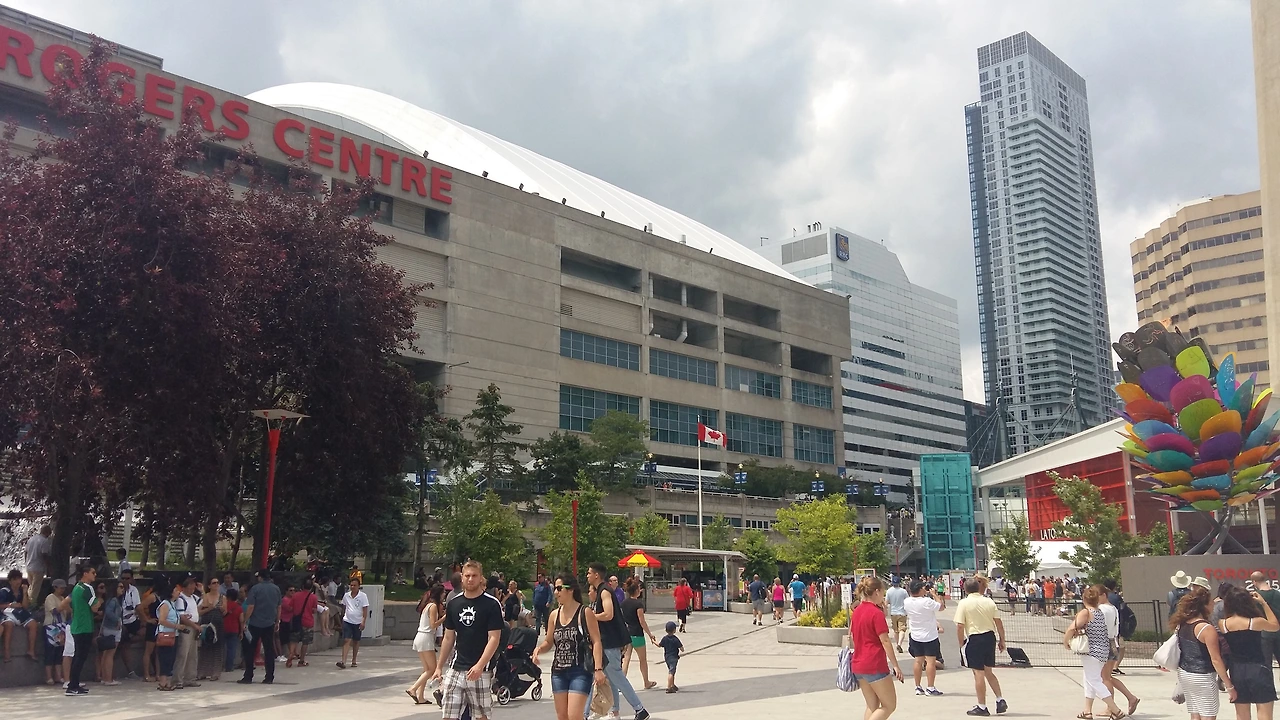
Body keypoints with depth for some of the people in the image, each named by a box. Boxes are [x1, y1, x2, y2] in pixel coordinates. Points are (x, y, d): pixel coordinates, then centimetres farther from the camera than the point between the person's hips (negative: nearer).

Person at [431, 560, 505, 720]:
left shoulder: (491, 604, -6)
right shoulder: (453, 603, 8)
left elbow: (494, 638, -10)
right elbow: (448, 638, 16)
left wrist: (479, 666, -20)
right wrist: (439, 667, 13)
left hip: (480, 671, -4)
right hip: (456, 669, 4)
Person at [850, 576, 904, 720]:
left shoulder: (856, 611, 9)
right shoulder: (877, 613, -14)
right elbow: (885, 641, -15)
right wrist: (895, 665, -12)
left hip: (858, 665, 8)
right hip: (875, 666, -8)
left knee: (872, 707, 15)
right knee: (890, 705, 3)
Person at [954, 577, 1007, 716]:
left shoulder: (964, 603, -6)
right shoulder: (989, 601, 4)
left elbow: (960, 626, -10)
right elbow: (998, 623, 4)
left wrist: (961, 644, -1)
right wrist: (1001, 640, 13)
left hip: (974, 639, -5)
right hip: (990, 637, 5)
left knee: (978, 673, 2)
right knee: (988, 672, 19)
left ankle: (982, 707, 9)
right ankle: (1000, 700, 16)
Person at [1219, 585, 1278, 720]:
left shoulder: (1222, 624, -7)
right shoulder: (1256, 622, -15)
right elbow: (1276, 626, 8)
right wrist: (1263, 603, 7)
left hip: (1236, 671, 3)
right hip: (1258, 669, -3)